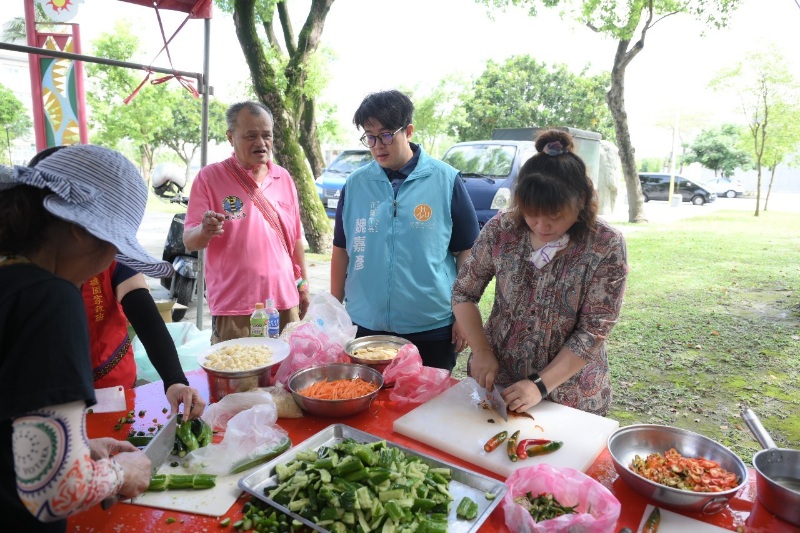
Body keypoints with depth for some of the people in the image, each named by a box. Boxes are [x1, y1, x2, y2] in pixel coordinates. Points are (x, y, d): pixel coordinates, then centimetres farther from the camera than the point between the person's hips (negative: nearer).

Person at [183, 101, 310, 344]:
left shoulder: (284, 178, 7)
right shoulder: (209, 177, -5)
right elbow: (189, 241, -6)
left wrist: (302, 283, 13)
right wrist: (205, 231, -27)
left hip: (285, 300, 4)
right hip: (234, 308, -4)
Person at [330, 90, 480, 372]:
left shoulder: (446, 180, -5)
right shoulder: (355, 184, 2)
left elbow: (466, 252, -2)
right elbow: (341, 251, 8)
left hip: (432, 329, -2)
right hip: (364, 326, 2)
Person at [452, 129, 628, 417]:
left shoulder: (606, 246, -17)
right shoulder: (501, 229, -12)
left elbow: (594, 331, -16)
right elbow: (464, 293, -4)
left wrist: (541, 385, -21)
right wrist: (481, 351, -13)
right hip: (496, 382, 2)